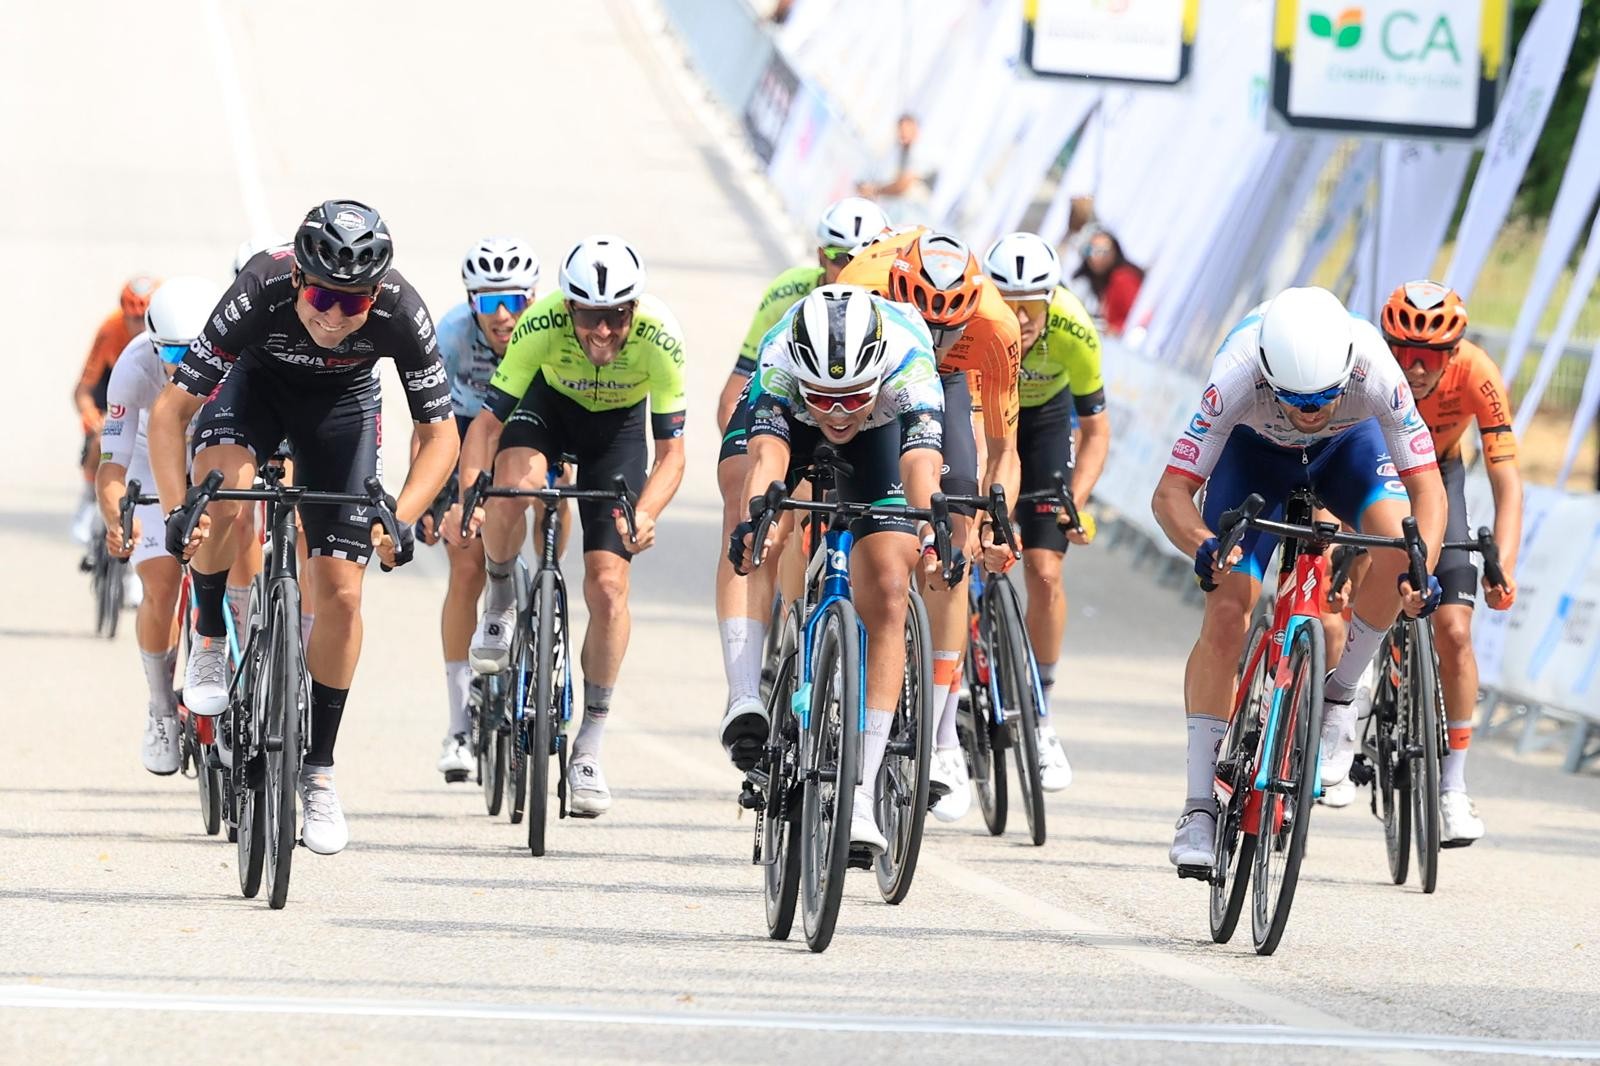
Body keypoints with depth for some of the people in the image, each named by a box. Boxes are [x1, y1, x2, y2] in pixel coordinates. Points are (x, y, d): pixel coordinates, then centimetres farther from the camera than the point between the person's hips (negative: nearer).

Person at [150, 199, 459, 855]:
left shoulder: (401, 314, -33)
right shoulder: (260, 293, -37)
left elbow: (440, 436, -22)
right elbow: (171, 410, -31)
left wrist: (399, 521, -37)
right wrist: (177, 511, -42)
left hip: (343, 401, 1)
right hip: (257, 382, -1)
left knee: (340, 591, -7)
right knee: (227, 487, -35)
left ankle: (317, 770, 8)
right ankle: (209, 640, -9)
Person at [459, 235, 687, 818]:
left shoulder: (659, 338, -33)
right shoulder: (542, 326, -35)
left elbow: (671, 449, -27)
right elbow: (488, 419, -30)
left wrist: (645, 514, -45)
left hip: (617, 424, 0)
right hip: (549, 402, 0)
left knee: (608, 585, -10)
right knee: (513, 486, -35)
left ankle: (589, 747, 4)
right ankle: (500, 599, -4)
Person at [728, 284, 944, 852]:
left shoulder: (908, 362, -41)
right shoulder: (778, 362, -41)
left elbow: (921, 462, -54)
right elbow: (766, 455, -54)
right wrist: (751, 522, -73)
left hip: (881, 427, -2)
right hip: (790, 420, 2)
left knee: (887, 595, -12)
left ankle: (862, 795, -11)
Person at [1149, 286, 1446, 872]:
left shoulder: (1374, 372, -39)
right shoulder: (1237, 380, -40)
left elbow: (1427, 487, -32)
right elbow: (1170, 493, -37)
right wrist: (1205, 547, -58)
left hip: (1348, 445, 1)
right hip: (1255, 450, -1)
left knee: (1396, 547, -29)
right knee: (1226, 613, -15)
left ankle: (1337, 701, -6)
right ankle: (1199, 807, -9)